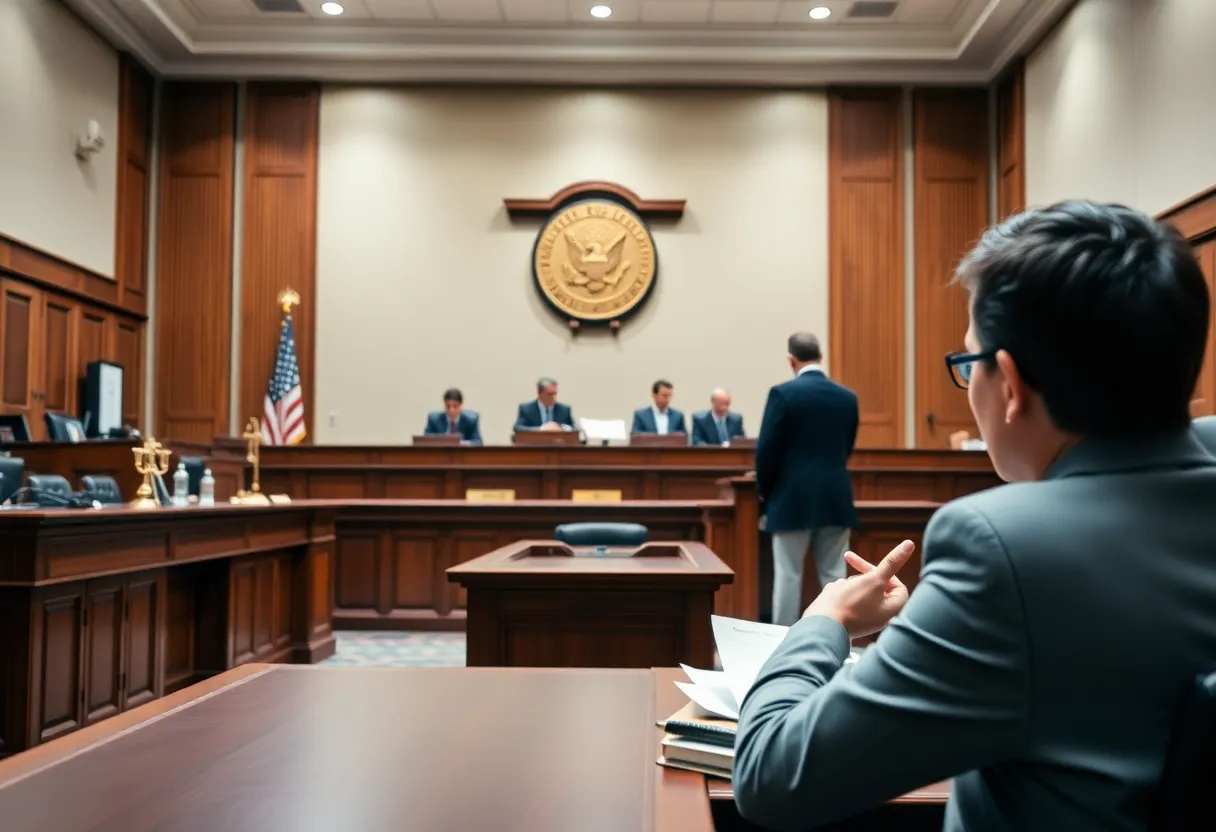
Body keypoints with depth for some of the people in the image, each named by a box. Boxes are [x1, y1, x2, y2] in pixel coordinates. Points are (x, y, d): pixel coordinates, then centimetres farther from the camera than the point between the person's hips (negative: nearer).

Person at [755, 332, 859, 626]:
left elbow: (766, 450, -9)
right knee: (834, 576, 9)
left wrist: (766, 492, 7)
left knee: (788, 575, 4)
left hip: (793, 499, -4)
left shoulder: (783, 392, -9)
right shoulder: (848, 397, 5)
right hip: (836, 498, 4)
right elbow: (846, 449, 14)